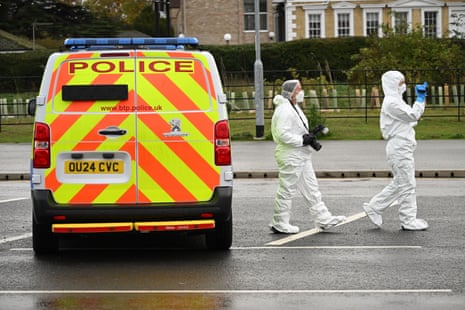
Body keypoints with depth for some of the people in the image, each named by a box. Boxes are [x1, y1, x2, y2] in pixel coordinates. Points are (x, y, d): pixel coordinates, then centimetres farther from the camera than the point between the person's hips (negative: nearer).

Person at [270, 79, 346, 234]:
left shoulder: (294, 108, 16)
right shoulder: (284, 110, -18)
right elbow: (282, 134, -25)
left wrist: (310, 138, 7)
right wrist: (302, 140, -21)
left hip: (301, 155, 11)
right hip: (290, 156, -11)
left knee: (311, 189, 11)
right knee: (287, 190, -3)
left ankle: (323, 219, 14)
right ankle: (279, 224, 6)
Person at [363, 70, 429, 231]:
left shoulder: (396, 101, 18)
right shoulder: (391, 103, -15)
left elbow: (412, 116, 20)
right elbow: (412, 115, -17)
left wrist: (421, 98, 11)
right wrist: (420, 99, -7)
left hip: (402, 149, 10)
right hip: (399, 148, -10)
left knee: (398, 184, 15)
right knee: (407, 185, -5)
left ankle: (374, 208, 20)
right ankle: (408, 221, 2)